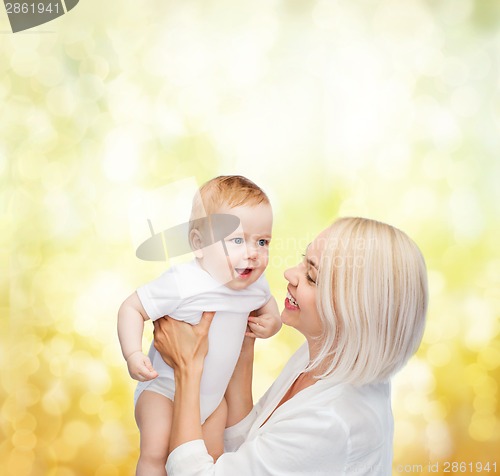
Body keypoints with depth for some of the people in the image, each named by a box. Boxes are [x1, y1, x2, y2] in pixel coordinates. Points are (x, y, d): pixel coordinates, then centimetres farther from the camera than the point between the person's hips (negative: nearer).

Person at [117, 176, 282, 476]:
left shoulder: (255, 284, -9)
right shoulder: (181, 284, -29)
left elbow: (267, 302, 14)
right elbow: (132, 308, -20)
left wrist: (273, 321, -8)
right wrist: (133, 355, -33)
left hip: (214, 392, 5)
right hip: (165, 387, -5)